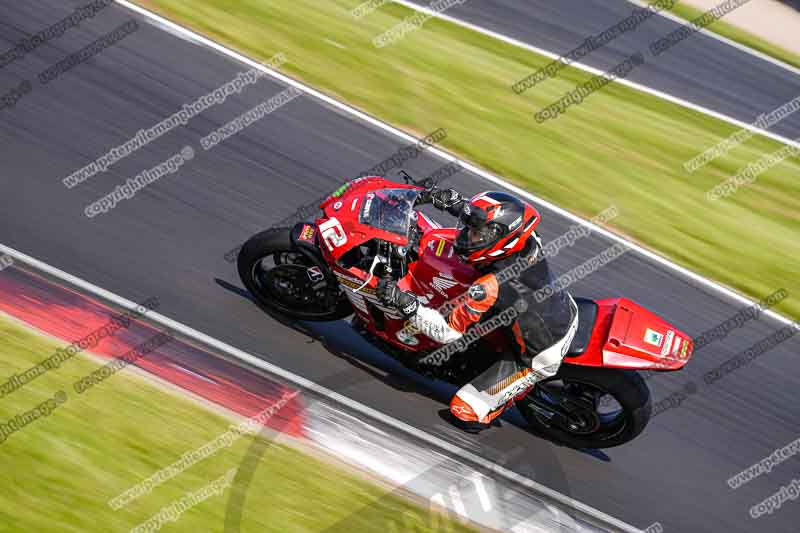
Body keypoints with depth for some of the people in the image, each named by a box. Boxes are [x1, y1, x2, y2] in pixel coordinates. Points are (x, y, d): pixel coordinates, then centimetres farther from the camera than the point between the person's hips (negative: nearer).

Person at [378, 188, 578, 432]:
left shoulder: (490, 287, -36)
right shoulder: (527, 241, -19)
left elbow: (448, 331, -27)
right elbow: (490, 219, 5)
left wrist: (405, 303, -34)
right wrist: (454, 202, -2)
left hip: (540, 356, -7)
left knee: (463, 410, -1)